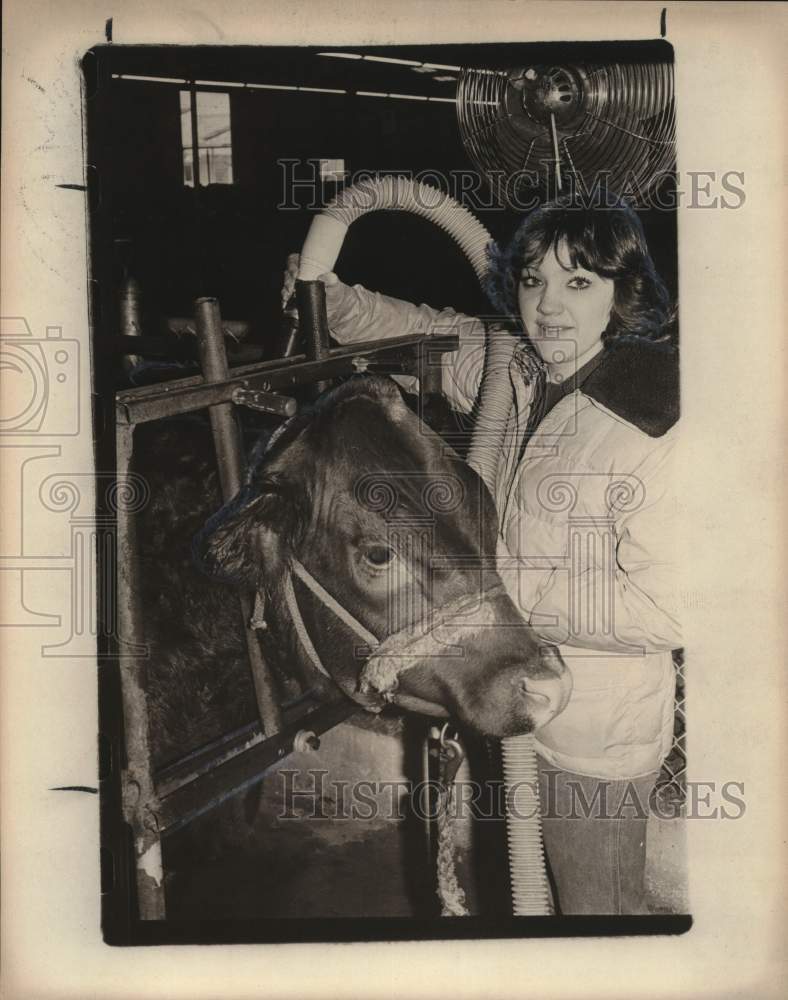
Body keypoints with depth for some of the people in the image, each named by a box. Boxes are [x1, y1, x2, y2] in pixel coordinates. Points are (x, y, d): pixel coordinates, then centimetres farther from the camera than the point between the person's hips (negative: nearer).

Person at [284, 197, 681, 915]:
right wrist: (332, 298, -5)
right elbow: (427, 331, 14)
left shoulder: (660, 424, -25)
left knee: (600, 905, 15)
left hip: (600, 737, -7)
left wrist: (499, 584, -25)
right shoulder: (515, 373, -3)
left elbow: (666, 608, -27)